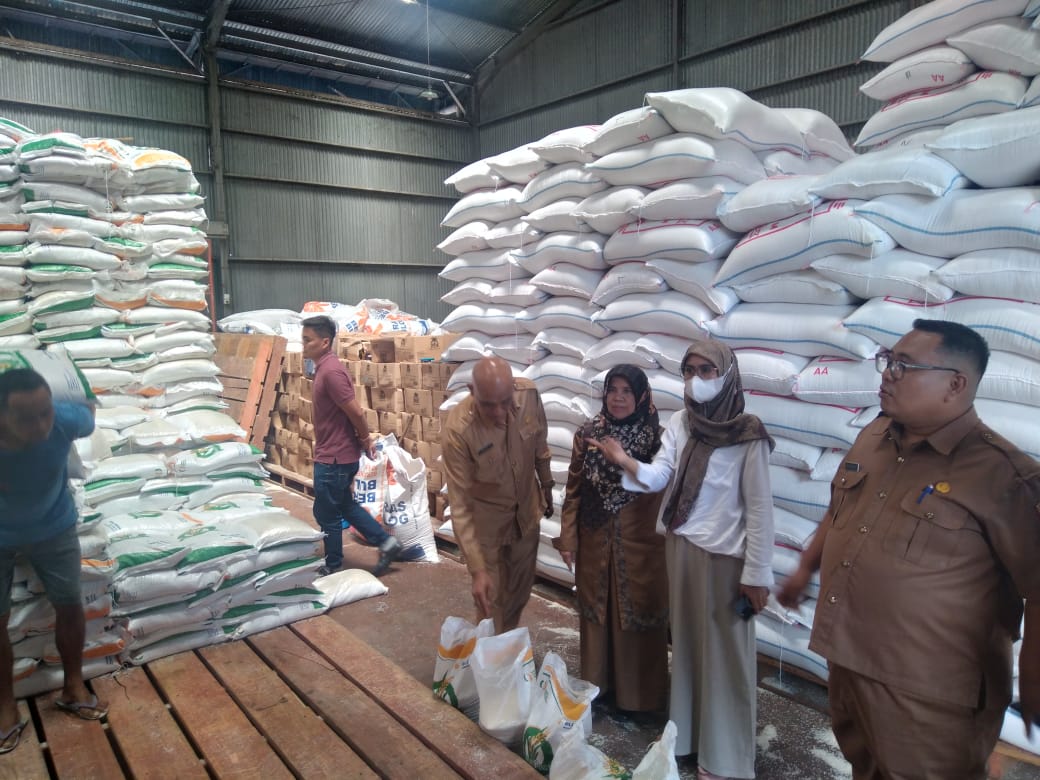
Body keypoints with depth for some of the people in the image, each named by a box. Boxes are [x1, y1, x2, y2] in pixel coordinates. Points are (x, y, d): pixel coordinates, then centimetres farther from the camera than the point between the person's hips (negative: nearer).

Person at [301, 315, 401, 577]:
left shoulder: (330, 371, -23)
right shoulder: (324, 368, 9)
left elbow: (355, 411, -24)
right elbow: (346, 410, 15)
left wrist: (365, 439, -8)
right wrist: (363, 439, 14)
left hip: (334, 457, -10)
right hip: (336, 453, 10)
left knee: (326, 513, 7)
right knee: (345, 506, 21)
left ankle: (333, 566, 24)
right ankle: (386, 543, 25)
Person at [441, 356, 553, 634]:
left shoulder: (529, 394, -22)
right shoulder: (457, 430, -33)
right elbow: (459, 504, -28)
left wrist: (547, 486, 13)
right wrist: (477, 569, -30)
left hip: (526, 509, 5)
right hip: (485, 520, -4)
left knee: (520, 591, 23)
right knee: (491, 602, 9)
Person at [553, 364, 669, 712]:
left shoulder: (658, 438, -10)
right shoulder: (587, 434, -4)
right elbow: (574, 489, 0)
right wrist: (567, 538, 0)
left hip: (640, 542, -2)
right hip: (595, 541, 2)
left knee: (637, 613, 11)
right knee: (596, 610, 16)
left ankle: (639, 692, 31)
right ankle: (596, 683, 36)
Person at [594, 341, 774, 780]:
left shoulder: (749, 435, -15)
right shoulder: (679, 424, 1)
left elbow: (759, 507, -13)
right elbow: (658, 475, -7)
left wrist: (756, 574, -12)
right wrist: (627, 463, -28)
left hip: (723, 555, -5)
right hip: (680, 547, 6)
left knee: (723, 654, 7)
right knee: (685, 642, 17)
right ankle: (686, 733, 35)